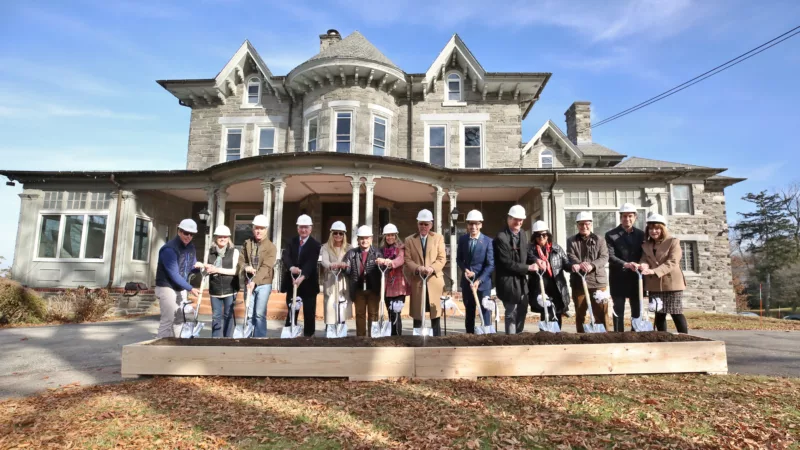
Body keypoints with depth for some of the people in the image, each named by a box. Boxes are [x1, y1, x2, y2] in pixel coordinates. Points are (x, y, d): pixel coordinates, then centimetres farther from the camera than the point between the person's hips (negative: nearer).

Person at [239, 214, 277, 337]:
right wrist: (245, 267, -15)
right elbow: (241, 259, 8)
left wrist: (255, 281, -26)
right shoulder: (247, 243, 7)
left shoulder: (271, 247, -7)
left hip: (263, 284, -4)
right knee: (249, 314, 10)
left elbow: (266, 267, -16)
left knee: (260, 314, -4)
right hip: (249, 282, 4)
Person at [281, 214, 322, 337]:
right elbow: (285, 256, -10)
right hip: (292, 282, 4)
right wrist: (291, 267, -31)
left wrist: (302, 277, -38)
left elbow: (311, 263, -21)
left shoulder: (315, 245, -8)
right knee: (292, 311, 13)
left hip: (308, 284, -3)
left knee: (309, 313, 4)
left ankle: (308, 335, 15)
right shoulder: (292, 241, 5)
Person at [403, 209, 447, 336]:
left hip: (434, 281, 0)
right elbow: (407, 260, 0)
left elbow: (442, 258, 0)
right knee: (417, 316, 4)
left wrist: (432, 268, -19)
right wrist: (418, 268, -19)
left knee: (435, 315, 4)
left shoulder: (438, 238, 9)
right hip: (417, 282, 0)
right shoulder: (409, 240, 9)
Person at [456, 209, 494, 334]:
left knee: (485, 311, 4)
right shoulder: (462, 239, 2)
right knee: (469, 311, 14)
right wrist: (465, 270, -10)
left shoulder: (488, 241, -10)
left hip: (483, 282, -3)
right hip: (466, 281, 4)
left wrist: (479, 280, -22)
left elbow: (490, 265, -13)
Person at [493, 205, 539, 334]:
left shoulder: (522, 233, 7)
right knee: (511, 313, 1)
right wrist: (528, 267, -18)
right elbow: (507, 263, -21)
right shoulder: (501, 238, -19)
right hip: (508, 282, -8)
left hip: (521, 280, 8)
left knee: (522, 311, 18)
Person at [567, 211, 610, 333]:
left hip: (597, 281, 0)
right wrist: (580, 264, -27)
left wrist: (592, 265, -23)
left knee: (601, 313, 0)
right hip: (578, 282, 1)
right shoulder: (571, 241, 10)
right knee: (580, 313, 8)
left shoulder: (600, 240, 9)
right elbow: (570, 257, -5)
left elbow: (604, 257, -3)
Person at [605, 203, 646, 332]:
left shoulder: (641, 234, 9)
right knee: (618, 311, -1)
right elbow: (610, 256, -13)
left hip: (636, 278, 4)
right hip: (619, 279, -3)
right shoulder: (611, 235, -3)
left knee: (637, 311, 8)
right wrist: (626, 264, -28)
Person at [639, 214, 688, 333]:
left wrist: (654, 271, -27)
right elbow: (644, 259, 1)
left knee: (676, 314, -1)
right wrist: (643, 265, -24)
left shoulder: (673, 242, -3)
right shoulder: (646, 245, 12)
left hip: (672, 283, -4)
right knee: (659, 315, 8)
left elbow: (672, 262, -15)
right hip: (654, 285, 4)